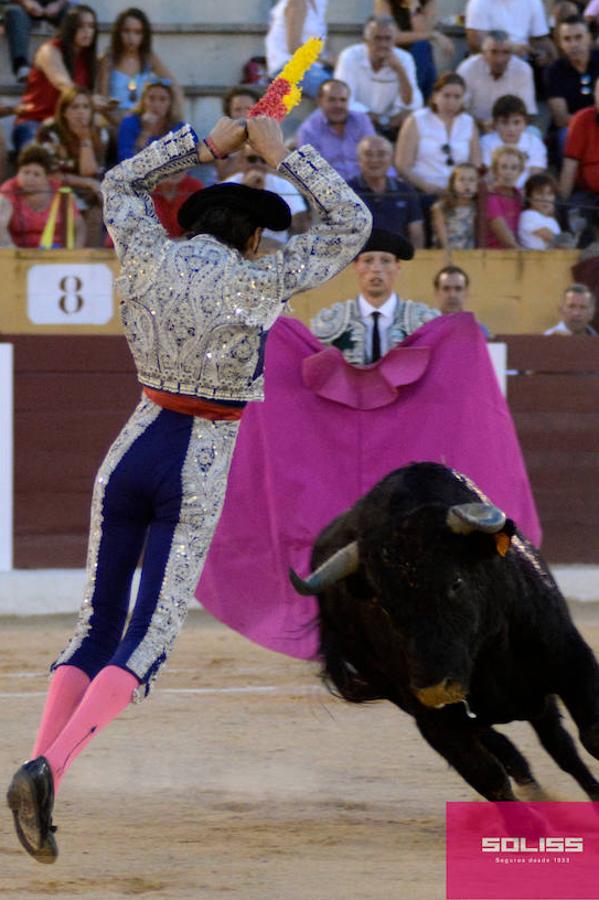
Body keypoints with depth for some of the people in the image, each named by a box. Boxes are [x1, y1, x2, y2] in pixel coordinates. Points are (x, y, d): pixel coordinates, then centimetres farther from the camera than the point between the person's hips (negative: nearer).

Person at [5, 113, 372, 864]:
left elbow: (122, 183, 21)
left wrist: (206, 144, 21)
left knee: (96, 627, 12)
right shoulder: (260, 283, -9)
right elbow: (351, 224, 2)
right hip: (199, 472, -4)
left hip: (133, 451, 4)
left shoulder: (149, 258, -1)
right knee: (146, 643, -5)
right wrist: (281, 155, 6)